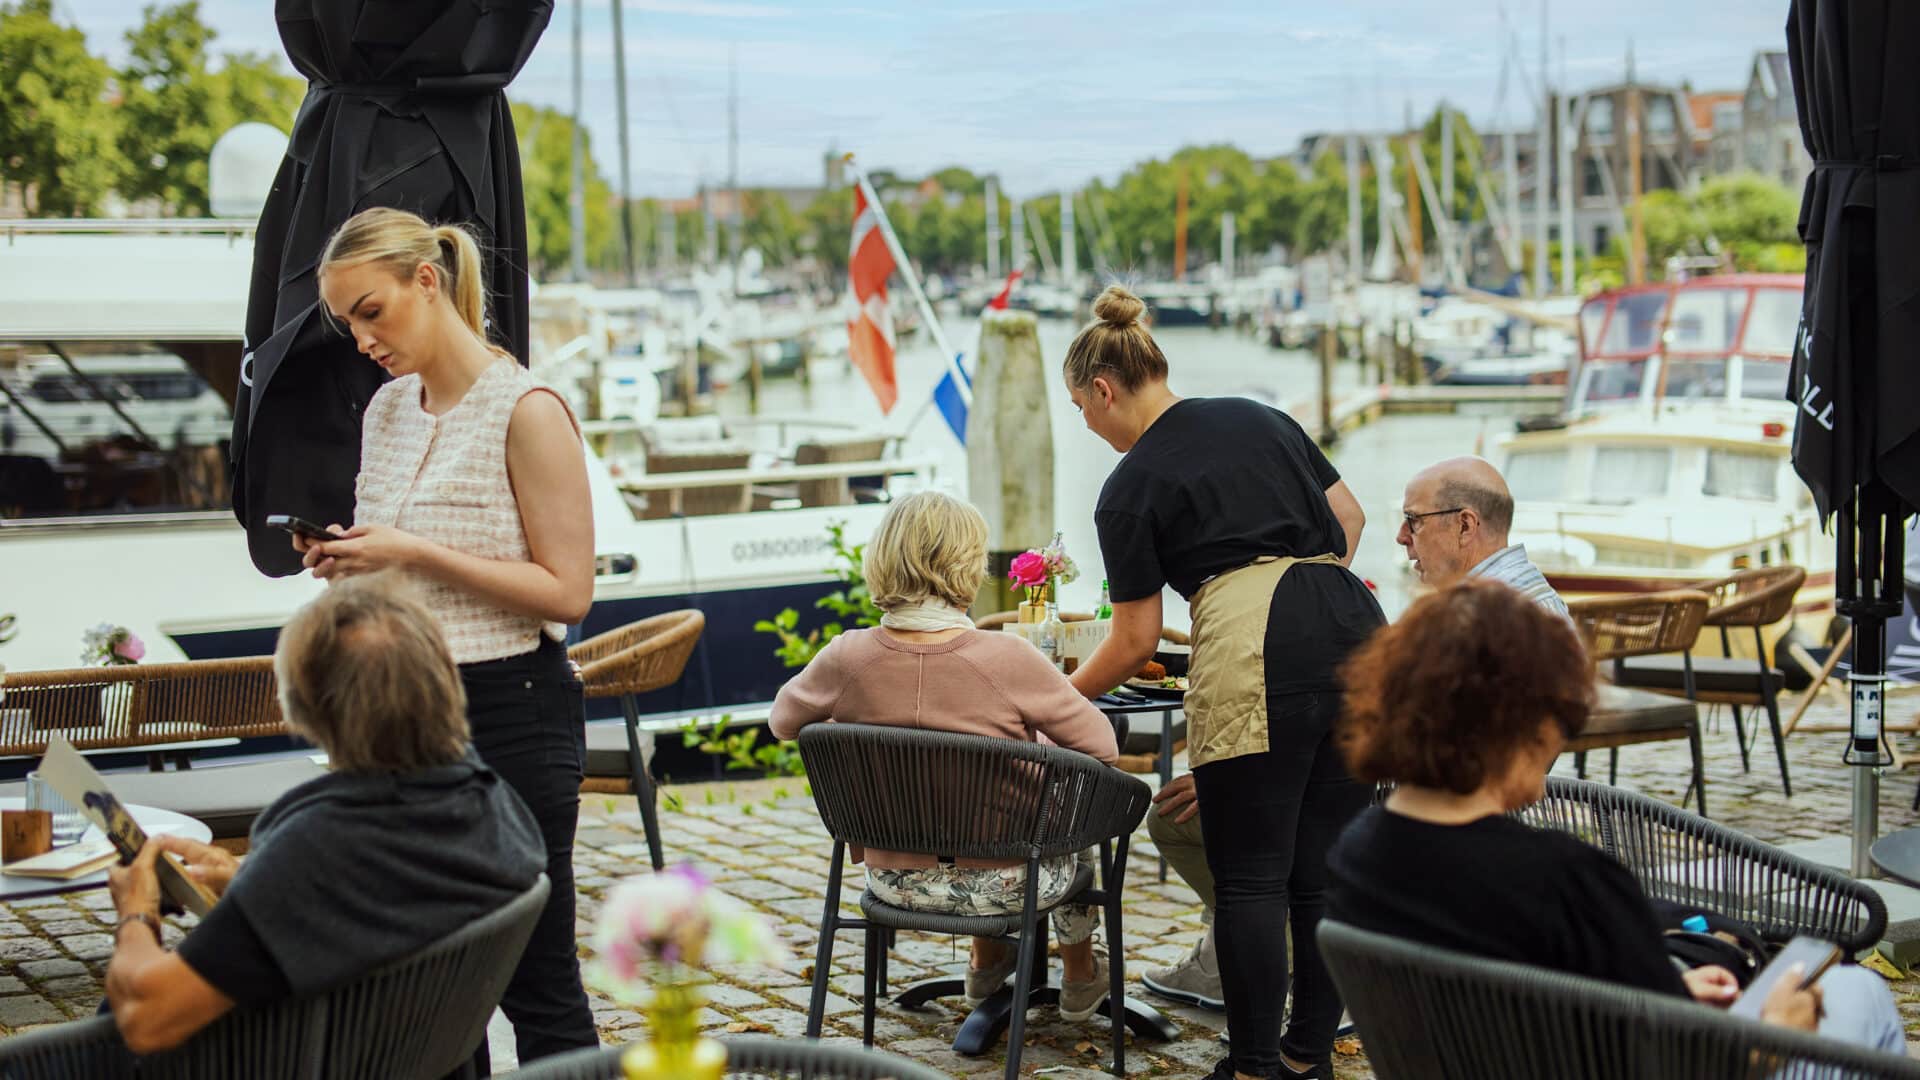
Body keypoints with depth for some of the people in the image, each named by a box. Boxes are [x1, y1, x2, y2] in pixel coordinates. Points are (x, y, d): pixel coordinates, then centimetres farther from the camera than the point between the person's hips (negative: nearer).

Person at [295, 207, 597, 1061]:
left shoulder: (527, 411, -12)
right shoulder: (387, 409, 10)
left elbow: (566, 592, -15)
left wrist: (413, 554, -20)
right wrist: (347, 558, -1)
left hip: (508, 710, -7)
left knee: (535, 982, 1)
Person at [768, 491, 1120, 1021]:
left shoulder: (847, 656, -15)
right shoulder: (1007, 658, -23)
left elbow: (783, 718, 7)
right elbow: (1101, 747, -11)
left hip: (892, 880, 3)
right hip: (1001, 885, -3)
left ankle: (986, 962, 52)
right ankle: (1080, 974, 48)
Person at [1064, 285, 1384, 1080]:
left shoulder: (1130, 488, 5)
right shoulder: (1259, 418, 22)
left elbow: (1136, 641, 8)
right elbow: (1348, 517, 23)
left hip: (1253, 654, -6)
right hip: (1354, 626, 7)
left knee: (1251, 874, 1)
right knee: (1325, 864, 11)